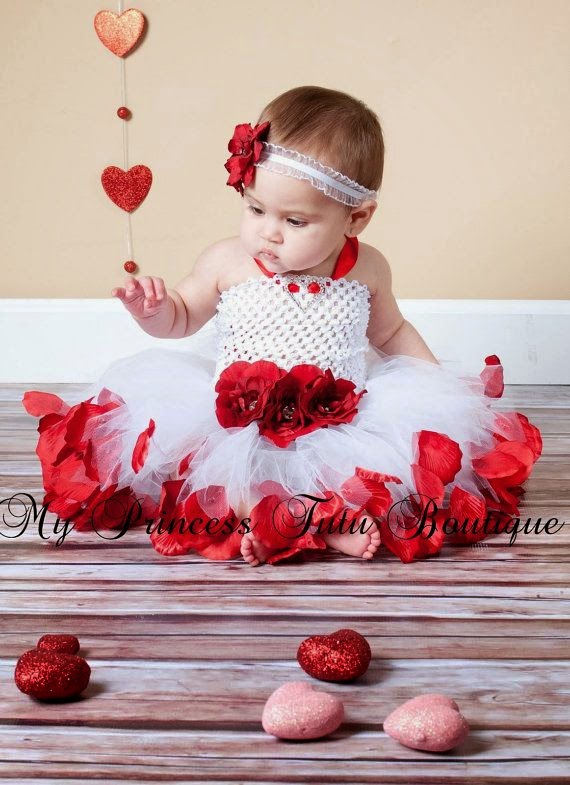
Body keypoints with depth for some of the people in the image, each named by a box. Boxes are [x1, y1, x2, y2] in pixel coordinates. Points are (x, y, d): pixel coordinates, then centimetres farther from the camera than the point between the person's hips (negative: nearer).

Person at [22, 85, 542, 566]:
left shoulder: (367, 270, -1)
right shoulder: (227, 263, -6)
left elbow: (391, 332, 20)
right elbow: (181, 317, 12)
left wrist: (437, 380, 10)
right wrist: (150, 308, -10)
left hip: (342, 424, 1)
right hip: (237, 424, 0)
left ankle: (336, 514, -38)